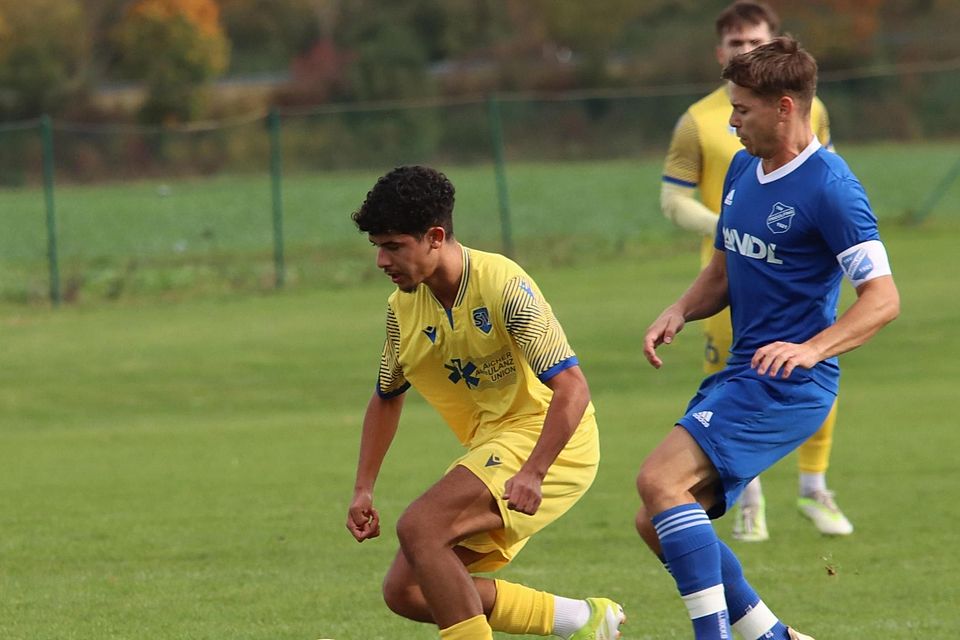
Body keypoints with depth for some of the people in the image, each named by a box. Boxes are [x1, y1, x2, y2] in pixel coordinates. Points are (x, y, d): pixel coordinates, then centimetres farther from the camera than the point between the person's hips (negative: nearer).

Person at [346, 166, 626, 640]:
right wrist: (363, 490, 12)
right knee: (405, 592, 0)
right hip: (491, 446, 9)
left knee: (419, 528, -28)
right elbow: (386, 399, 21)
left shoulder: (503, 285, -20)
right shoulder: (403, 308, 3)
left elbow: (572, 388, -25)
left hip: (546, 441, -9)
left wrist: (532, 474, -36)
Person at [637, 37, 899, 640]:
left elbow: (883, 298, -18)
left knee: (660, 481, -24)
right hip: (739, 375, 9)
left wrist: (811, 349, -32)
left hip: (787, 384, -9)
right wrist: (680, 312, 2)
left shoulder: (828, 187, -15)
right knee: (659, 523, 7)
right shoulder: (743, 169, 11)